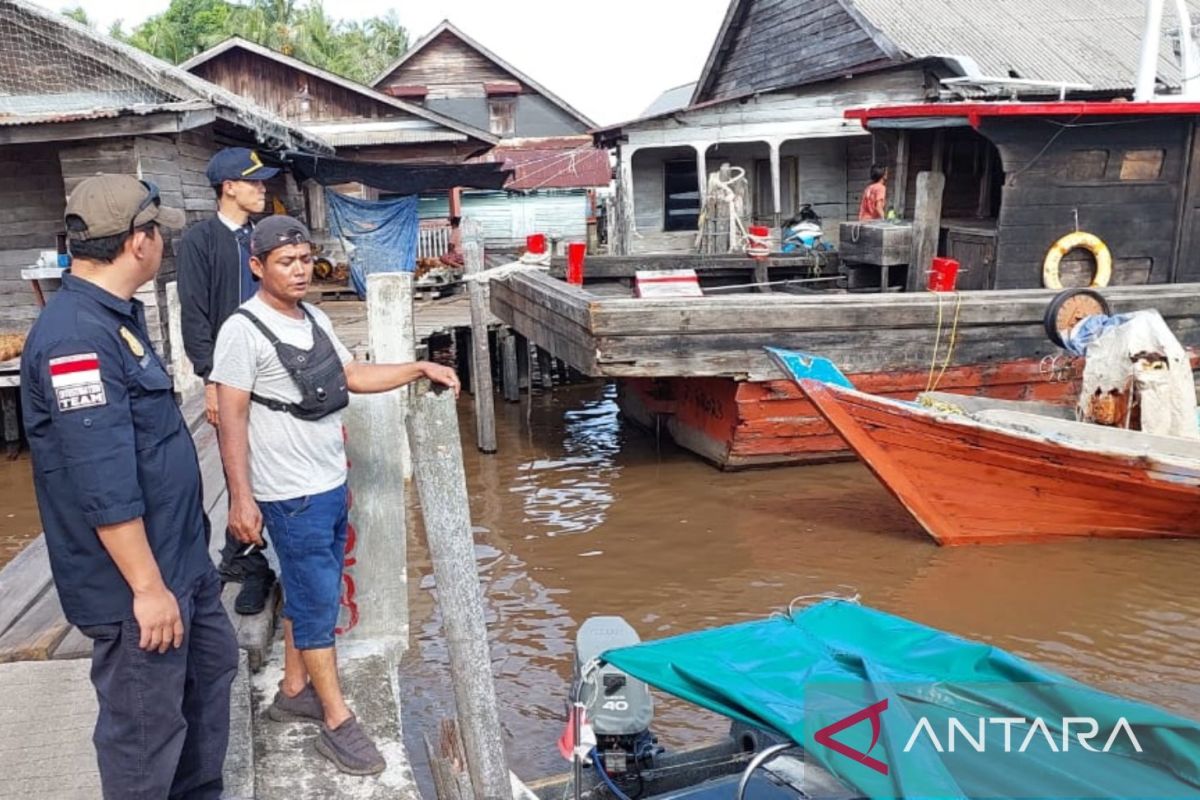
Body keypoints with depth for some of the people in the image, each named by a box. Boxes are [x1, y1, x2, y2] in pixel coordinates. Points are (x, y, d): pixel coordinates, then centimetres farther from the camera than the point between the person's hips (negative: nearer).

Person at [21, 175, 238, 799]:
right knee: (145, 728, 6)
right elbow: (105, 483, -28)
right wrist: (147, 586, -24)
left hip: (180, 555, 11)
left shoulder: (117, 313, 8)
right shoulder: (76, 336, -25)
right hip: (135, 581, -10)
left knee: (212, 666, 25)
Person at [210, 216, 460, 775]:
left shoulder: (314, 319, 7)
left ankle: (293, 692, 34)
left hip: (331, 485, 8)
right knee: (318, 603, -1)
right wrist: (241, 498, -19)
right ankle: (338, 723, 10)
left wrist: (419, 368, 6)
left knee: (308, 594, 18)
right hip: (291, 496, -8)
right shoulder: (243, 330, -16)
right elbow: (232, 420, -17)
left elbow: (353, 376, 16)